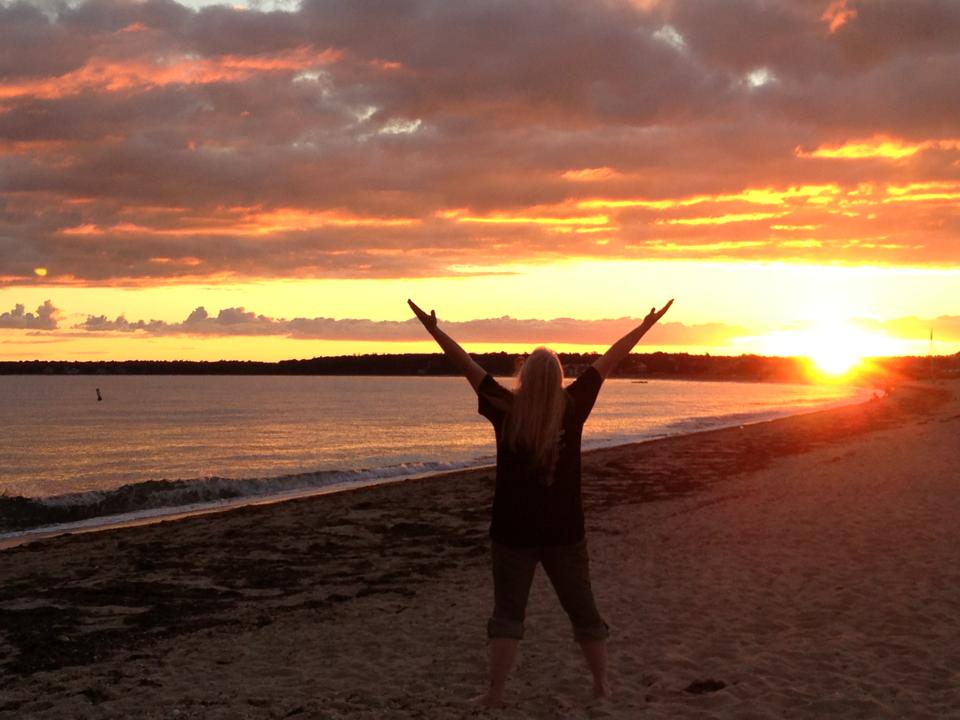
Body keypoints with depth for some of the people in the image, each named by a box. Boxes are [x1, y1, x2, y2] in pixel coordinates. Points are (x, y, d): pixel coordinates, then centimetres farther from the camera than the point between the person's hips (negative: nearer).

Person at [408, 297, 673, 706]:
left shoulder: (505, 409, -8)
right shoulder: (572, 407, -8)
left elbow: (468, 365, -2)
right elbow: (609, 362, 1)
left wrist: (433, 330, 5)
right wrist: (645, 325, 9)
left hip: (512, 531, 0)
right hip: (563, 532, 0)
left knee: (507, 612, 9)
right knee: (583, 611, 14)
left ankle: (495, 694, 4)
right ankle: (601, 686, 24)